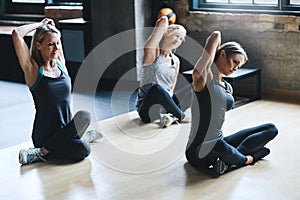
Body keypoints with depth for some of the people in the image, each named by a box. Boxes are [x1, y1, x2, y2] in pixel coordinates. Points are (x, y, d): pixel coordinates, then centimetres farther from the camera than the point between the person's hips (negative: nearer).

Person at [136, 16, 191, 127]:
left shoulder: (176, 61, 13)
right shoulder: (153, 53, -7)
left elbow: (172, 87, 15)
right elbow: (163, 21, -17)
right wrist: (162, 23, 4)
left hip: (163, 106, 6)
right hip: (146, 109, -6)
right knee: (156, 88, -39)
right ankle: (182, 117, -23)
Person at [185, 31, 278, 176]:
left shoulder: (228, 88, 13)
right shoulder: (204, 79, -12)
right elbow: (216, 35, -19)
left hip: (220, 145, 8)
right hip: (199, 152, -8)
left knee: (271, 129, 6)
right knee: (218, 145, -44)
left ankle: (229, 161, -15)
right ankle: (245, 159, -9)